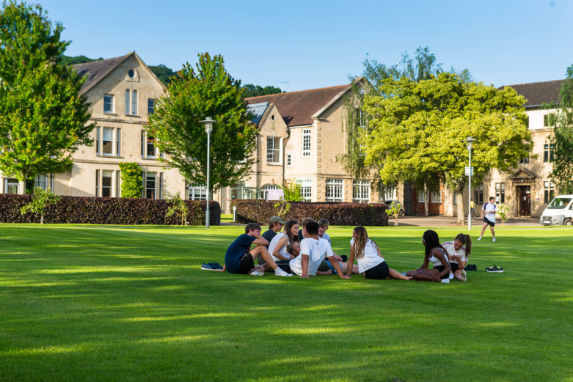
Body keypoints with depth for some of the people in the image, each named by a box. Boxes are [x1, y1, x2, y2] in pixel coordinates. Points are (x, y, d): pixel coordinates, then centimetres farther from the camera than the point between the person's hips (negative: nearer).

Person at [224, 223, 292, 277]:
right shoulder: (245, 237, -5)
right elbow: (266, 243, -9)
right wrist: (256, 235, 7)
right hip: (236, 266, -10)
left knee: (261, 268, 27)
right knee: (261, 248, -8)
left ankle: (253, 271, -8)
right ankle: (278, 271, -11)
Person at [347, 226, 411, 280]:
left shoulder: (353, 242, 14)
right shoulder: (372, 242, 23)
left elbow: (351, 260, 17)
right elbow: (380, 257, 16)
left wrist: (348, 273, 26)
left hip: (369, 272, -4)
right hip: (381, 266, 4)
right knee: (388, 270, 36)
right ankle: (404, 277, 9)